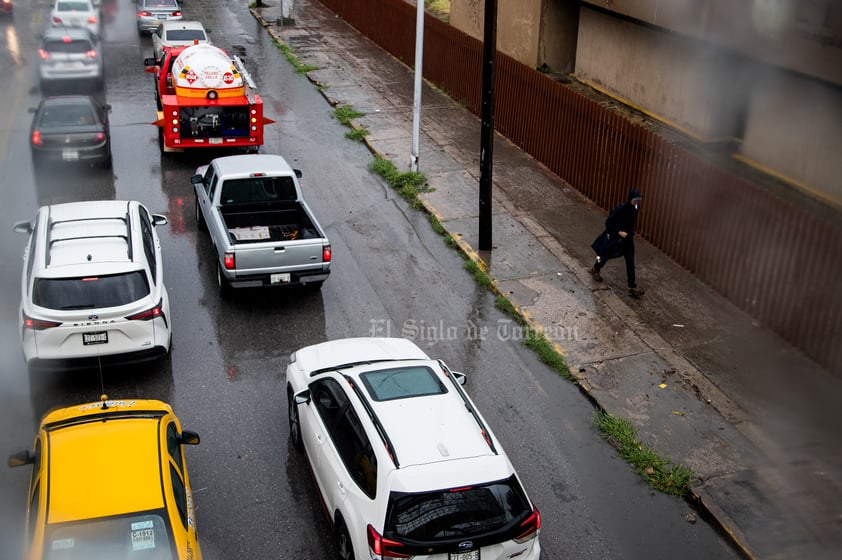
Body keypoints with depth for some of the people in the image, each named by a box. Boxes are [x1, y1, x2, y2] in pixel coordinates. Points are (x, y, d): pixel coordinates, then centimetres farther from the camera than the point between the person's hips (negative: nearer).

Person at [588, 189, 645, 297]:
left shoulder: (636, 208, -7)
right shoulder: (620, 209, -27)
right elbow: (608, 222, -22)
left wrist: (630, 232, 8)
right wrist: (619, 232, -24)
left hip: (628, 238, 5)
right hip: (614, 237, -5)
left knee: (630, 262, 0)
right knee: (605, 255, 17)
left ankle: (632, 288, 4)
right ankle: (595, 270, 48)